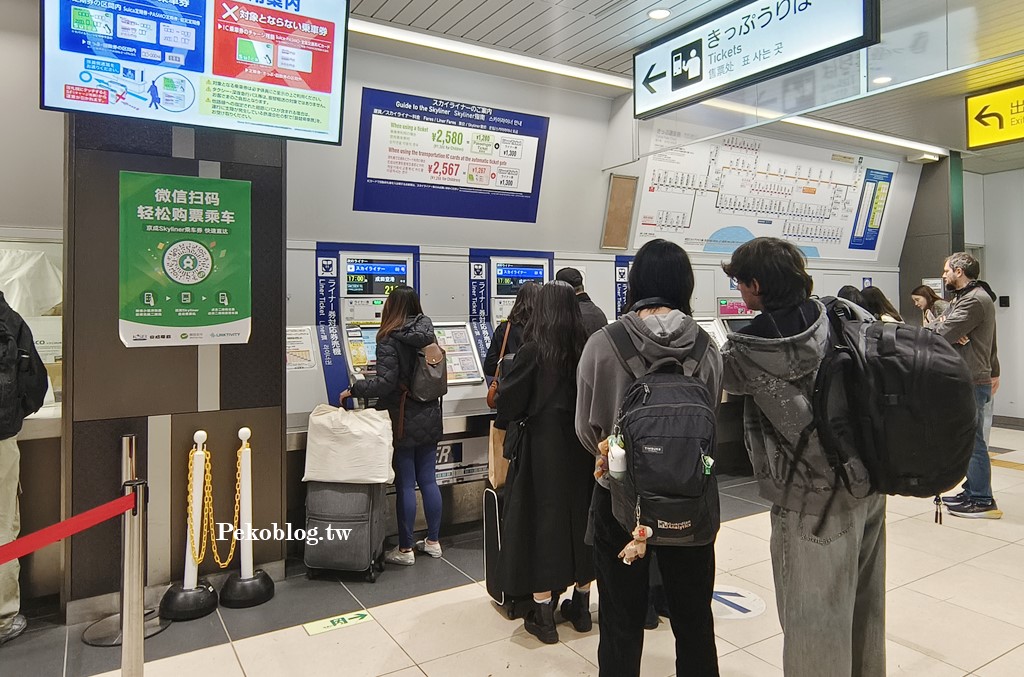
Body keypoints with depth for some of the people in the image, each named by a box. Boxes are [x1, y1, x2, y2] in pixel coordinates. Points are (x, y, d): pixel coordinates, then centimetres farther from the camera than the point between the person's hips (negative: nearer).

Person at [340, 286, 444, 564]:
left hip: (403, 421, -6)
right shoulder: (428, 332, 4)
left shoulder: (389, 339, -15)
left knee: (405, 484, 2)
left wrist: (354, 390, -7)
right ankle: (432, 541, 24)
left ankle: (405, 549, 13)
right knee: (428, 480, 13)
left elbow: (386, 382, -20)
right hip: (429, 417, 6)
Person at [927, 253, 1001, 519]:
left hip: (972, 382, -10)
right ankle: (971, 492, 25)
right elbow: (932, 328, 10)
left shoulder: (975, 300, -15)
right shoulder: (962, 298, 19)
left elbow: (941, 334, -22)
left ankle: (982, 501, 3)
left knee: (973, 441, -4)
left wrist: (934, 327, -1)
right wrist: (951, 332, -11)